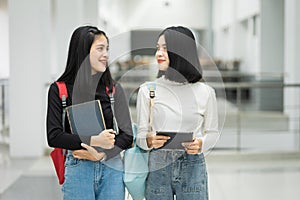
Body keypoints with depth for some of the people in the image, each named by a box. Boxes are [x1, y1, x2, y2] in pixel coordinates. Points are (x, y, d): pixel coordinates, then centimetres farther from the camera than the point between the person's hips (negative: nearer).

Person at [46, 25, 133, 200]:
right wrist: (93, 140, -18)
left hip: (112, 168, 2)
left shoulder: (115, 89, 6)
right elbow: (54, 136, -7)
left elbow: (127, 136, 3)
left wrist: (101, 153, -13)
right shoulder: (59, 90, -1)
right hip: (78, 169, -2)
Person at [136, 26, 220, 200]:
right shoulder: (147, 90, 1)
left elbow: (213, 132, 8)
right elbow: (141, 133, 4)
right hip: (158, 167, 0)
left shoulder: (205, 92, 0)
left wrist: (200, 144, -12)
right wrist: (149, 140, -17)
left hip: (192, 168, 0)